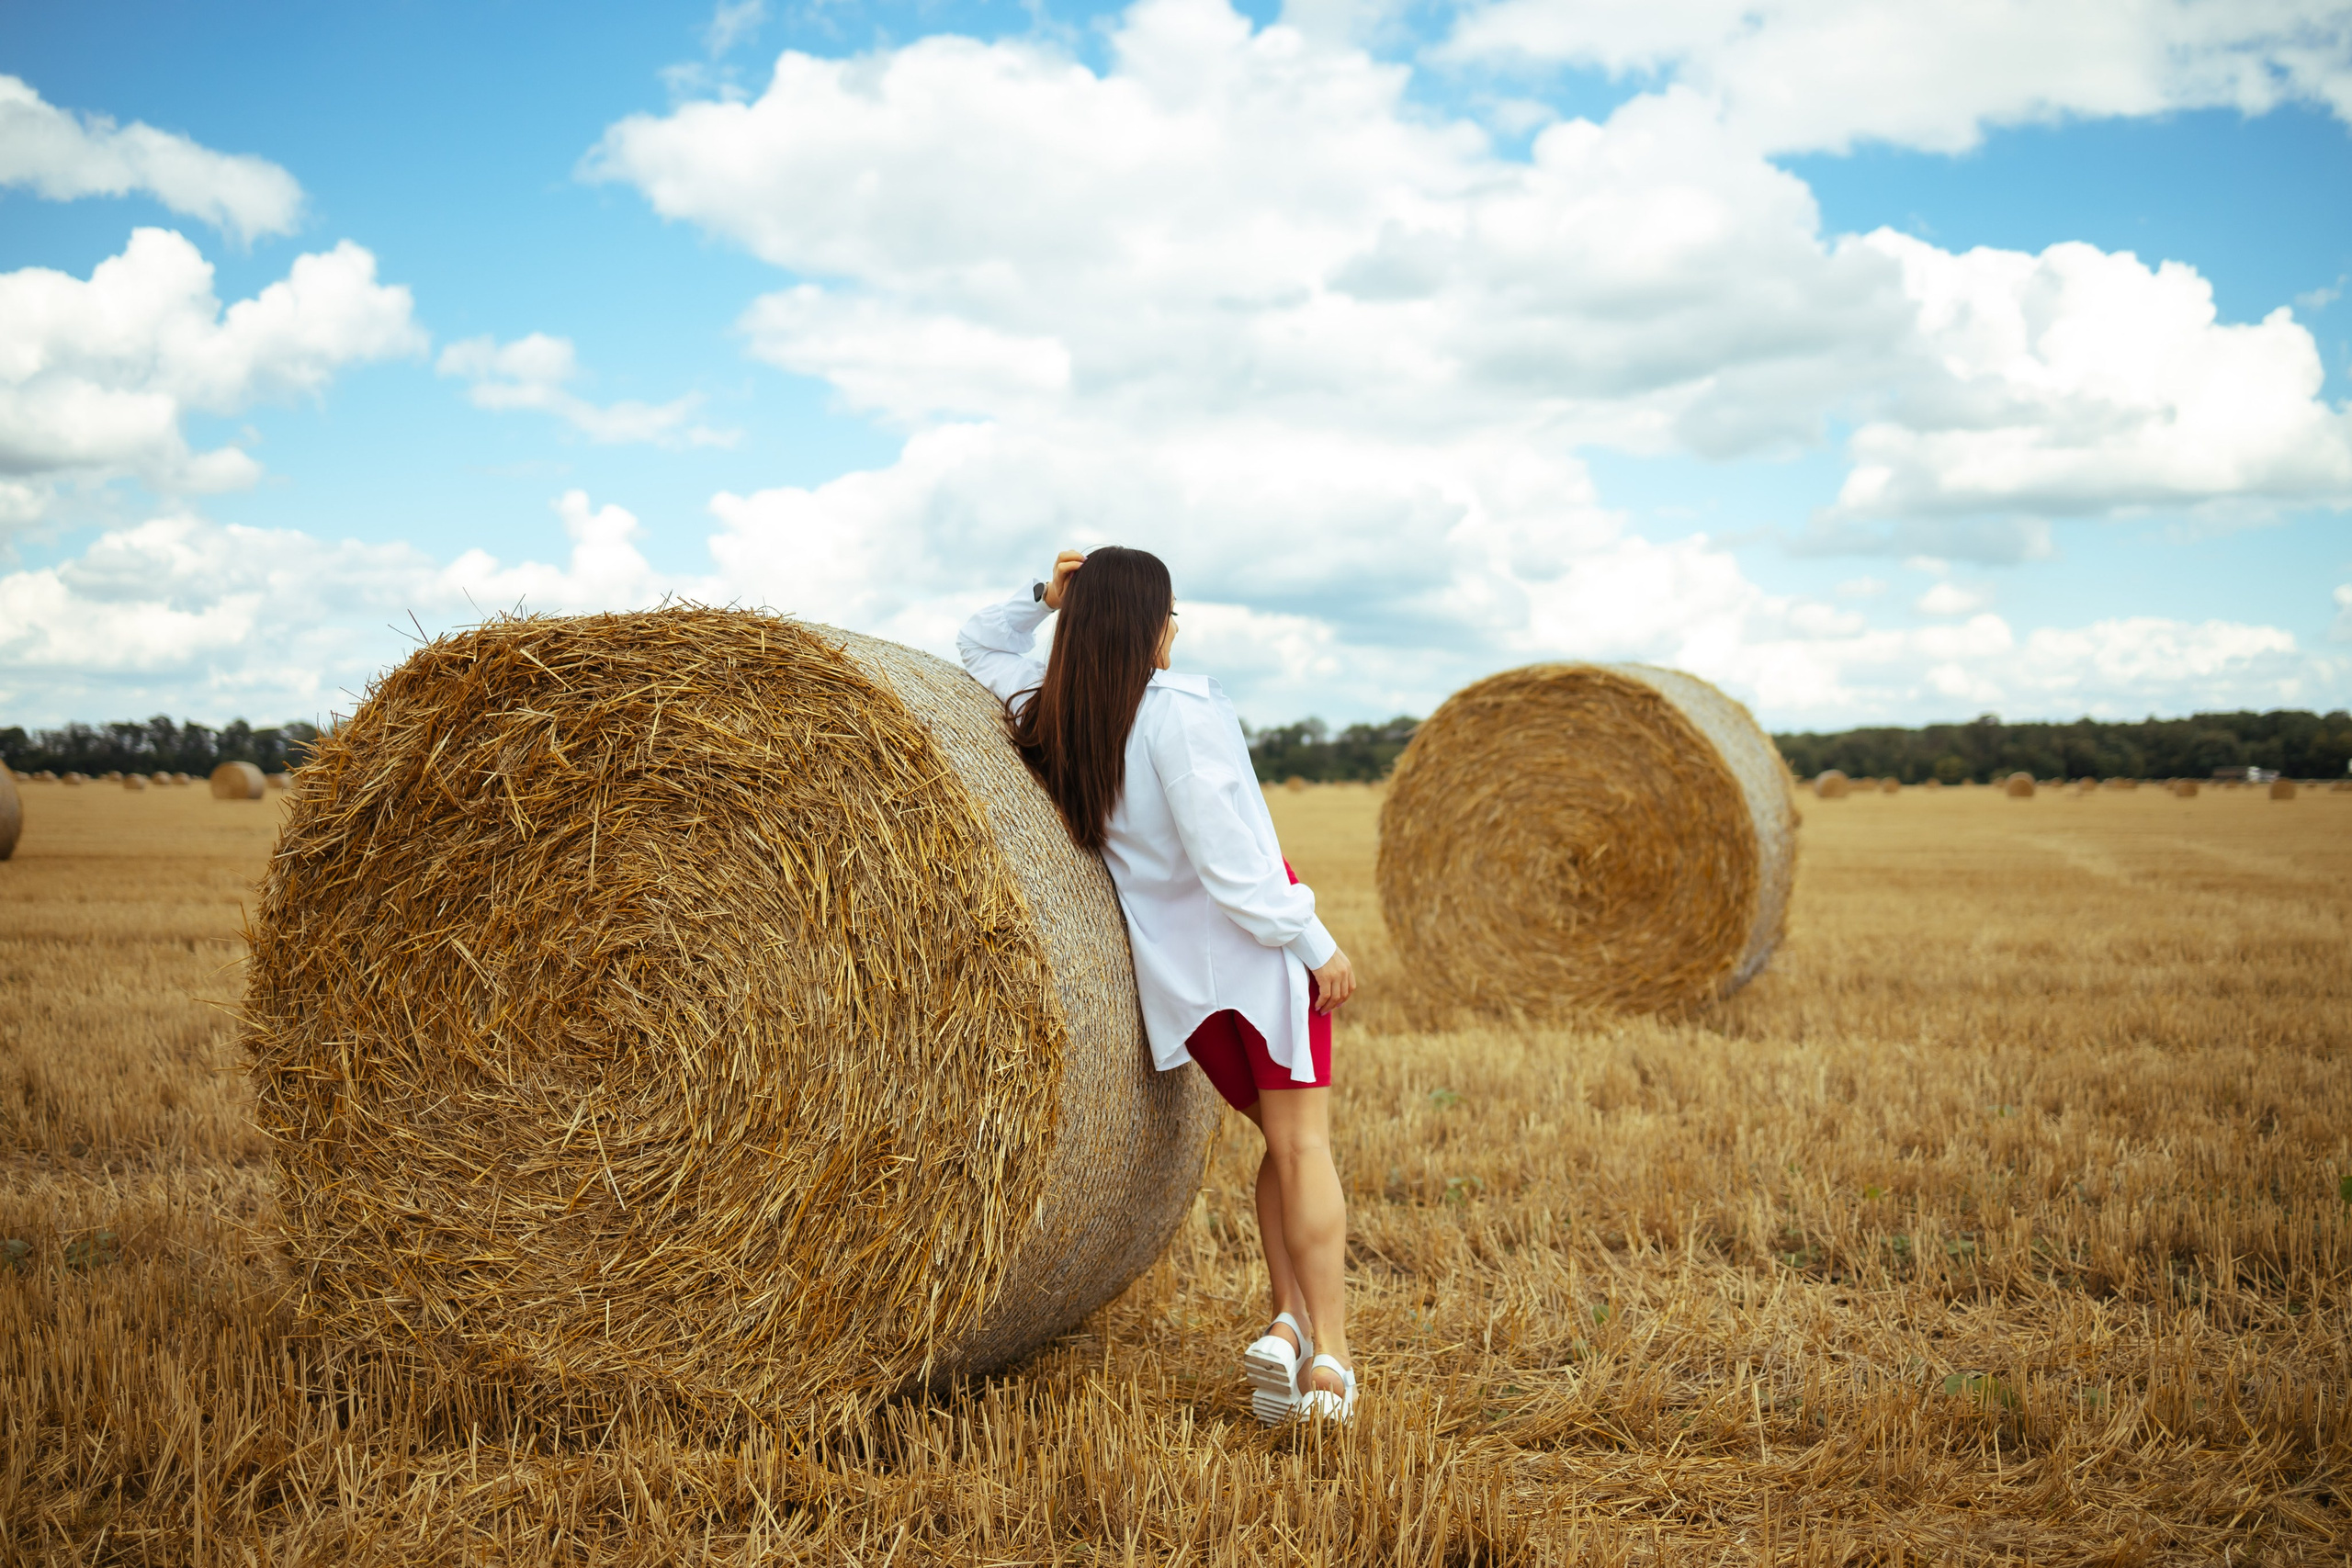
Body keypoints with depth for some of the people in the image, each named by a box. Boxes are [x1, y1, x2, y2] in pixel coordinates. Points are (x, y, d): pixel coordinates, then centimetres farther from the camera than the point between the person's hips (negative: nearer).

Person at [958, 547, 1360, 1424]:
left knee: (1279, 1139, 16)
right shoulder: (1177, 711, -17)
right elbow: (1227, 854, -20)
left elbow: (978, 647, 22)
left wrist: (1042, 597, 6)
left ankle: (1287, 1322, 2)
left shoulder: (1043, 716, 1)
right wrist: (1315, 942, -13)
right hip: (1254, 940, -6)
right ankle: (1329, 1350, -10)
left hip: (1174, 970, 6)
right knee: (1302, 1143, -3)